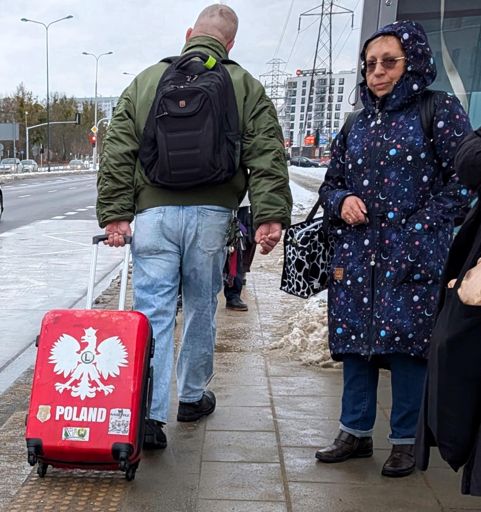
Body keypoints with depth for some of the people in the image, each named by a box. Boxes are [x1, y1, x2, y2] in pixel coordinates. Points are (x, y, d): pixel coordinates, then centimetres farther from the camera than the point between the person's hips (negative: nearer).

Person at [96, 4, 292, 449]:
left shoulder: (145, 81, 11)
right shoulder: (245, 86, 8)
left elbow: (117, 153, 5)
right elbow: (267, 157, -2)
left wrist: (115, 213, 3)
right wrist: (270, 216, -5)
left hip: (152, 212, 0)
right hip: (211, 214, 0)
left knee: (154, 311, 1)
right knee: (201, 308, 15)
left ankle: (149, 415, -4)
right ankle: (193, 396, 30)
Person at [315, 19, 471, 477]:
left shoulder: (439, 110, 0)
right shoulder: (359, 123, 15)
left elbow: (461, 181, -5)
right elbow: (330, 183, 19)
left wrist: (417, 229, -13)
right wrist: (342, 200, -4)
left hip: (413, 255, -5)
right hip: (356, 253, 5)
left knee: (405, 340, -1)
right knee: (353, 337, 8)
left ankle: (405, 440, 15)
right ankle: (355, 432, 23)